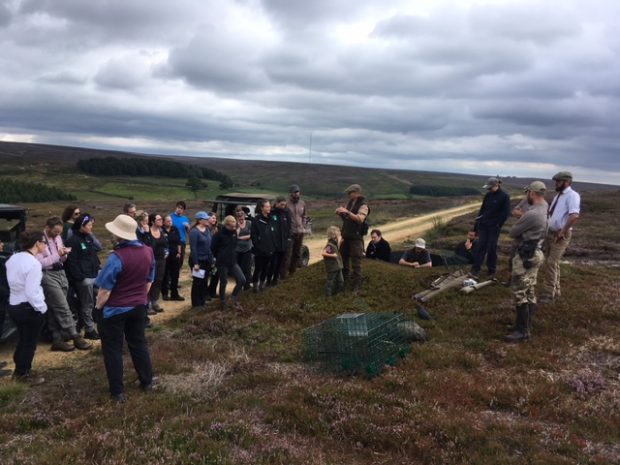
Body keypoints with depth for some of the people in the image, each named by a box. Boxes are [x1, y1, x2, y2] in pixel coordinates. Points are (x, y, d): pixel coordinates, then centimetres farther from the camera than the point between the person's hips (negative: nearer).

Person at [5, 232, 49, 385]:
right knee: (30, 342, 10)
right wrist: (42, 308, -14)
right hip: (30, 308, -8)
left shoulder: (13, 259, 3)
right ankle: (25, 374, 24)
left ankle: (19, 370, 37)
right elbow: (31, 292, -25)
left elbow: (13, 281, 11)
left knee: (23, 339, 23)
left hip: (13, 305, 8)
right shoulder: (33, 263, -23)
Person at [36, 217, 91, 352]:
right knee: (63, 308, -7)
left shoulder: (57, 237, 11)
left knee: (54, 309, 10)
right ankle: (76, 337, -1)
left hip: (60, 273, 7)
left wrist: (64, 255, -5)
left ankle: (57, 340, 15)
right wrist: (57, 255, -17)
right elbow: (39, 262, -17)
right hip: (48, 275, -7)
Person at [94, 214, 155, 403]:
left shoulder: (117, 257, -25)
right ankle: (147, 381, 31)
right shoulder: (148, 252, -5)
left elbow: (105, 289, -20)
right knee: (138, 343, 21)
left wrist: (98, 307, -5)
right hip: (139, 307, 6)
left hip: (114, 310, -6)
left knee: (113, 349, 9)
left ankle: (118, 391, 15)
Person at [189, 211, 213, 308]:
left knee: (204, 282, 13)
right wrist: (195, 263, -21)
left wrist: (211, 259, 9)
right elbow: (193, 248, -18)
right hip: (198, 260, -7)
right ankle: (196, 303, 14)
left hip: (207, 260, 7)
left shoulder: (208, 230, 7)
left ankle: (203, 301, 24)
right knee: (197, 282, 3)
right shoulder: (194, 231, -15)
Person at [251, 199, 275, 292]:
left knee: (265, 268, 14)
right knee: (258, 268, 1)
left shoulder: (270, 219, 9)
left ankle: (262, 284, 29)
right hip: (259, 251, -6)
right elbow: (254, 236, -12)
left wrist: (273, 247, 7)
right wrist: (258, 247, -15)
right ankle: (255, 285, 15)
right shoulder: (256, 220, -10)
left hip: (269, 249, 6)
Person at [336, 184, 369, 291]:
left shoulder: (363, 205, -12)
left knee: (356, 262, -6)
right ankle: (345, 277, 35)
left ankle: (357, 284, 1)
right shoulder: (350, 202, 11)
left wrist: (347, 212, -32)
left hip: (356, 237, -8)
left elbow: (360, 219, -26)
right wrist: (341, 213, -3)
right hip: (346, 235, 8)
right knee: (344, 257, 18)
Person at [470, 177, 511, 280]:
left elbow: (506, 213, -9)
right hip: (483, 225, 5)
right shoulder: (488, 195, 6)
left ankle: (492, 271, 17)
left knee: (491, 249, 1)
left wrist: (498, 225, -11)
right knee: (481, 247, 1)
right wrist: (477, 224, 11)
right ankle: (476, 271, -1)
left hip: (494, 227, -5)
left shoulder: (504, 197, -9)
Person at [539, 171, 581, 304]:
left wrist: (563, 232, -24)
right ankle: (554, 291, 28)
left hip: (561, 235, -9)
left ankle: (549, 295, 0)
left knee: (551, 264, -8)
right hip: (550, 232, 9)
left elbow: (574, 216, -30)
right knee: (550, 263, 15)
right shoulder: (558, 195, 13)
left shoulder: (572, 196, -16)